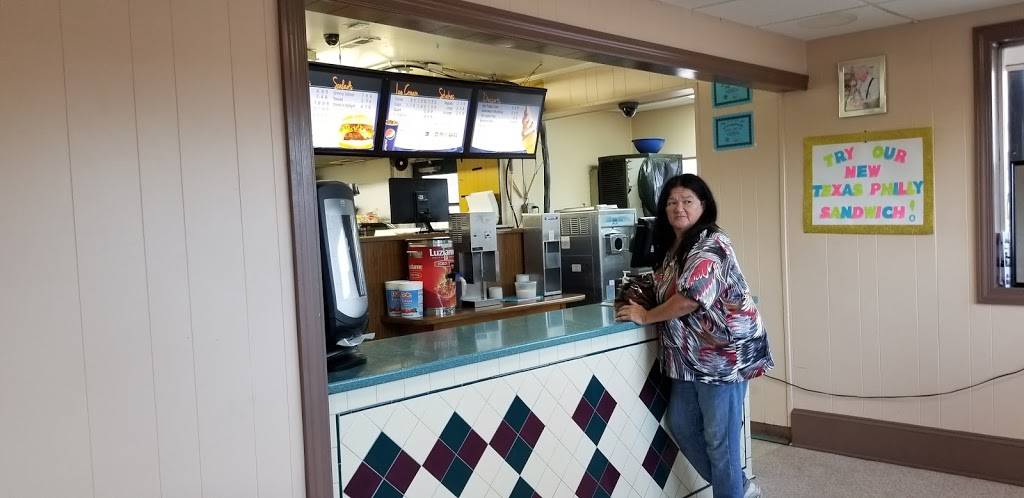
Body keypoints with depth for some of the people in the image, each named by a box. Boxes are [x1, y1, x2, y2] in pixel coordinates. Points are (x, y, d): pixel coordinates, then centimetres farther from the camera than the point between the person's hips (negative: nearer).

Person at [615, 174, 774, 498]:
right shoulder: (672, 246, 11)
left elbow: (690, 298, -25)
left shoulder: (710, 245, -17)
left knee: (719, 437, 1)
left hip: (722, 355, -10)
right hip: (690, 356, 10)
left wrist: (644, 316, -15)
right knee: (681, 426, 16)